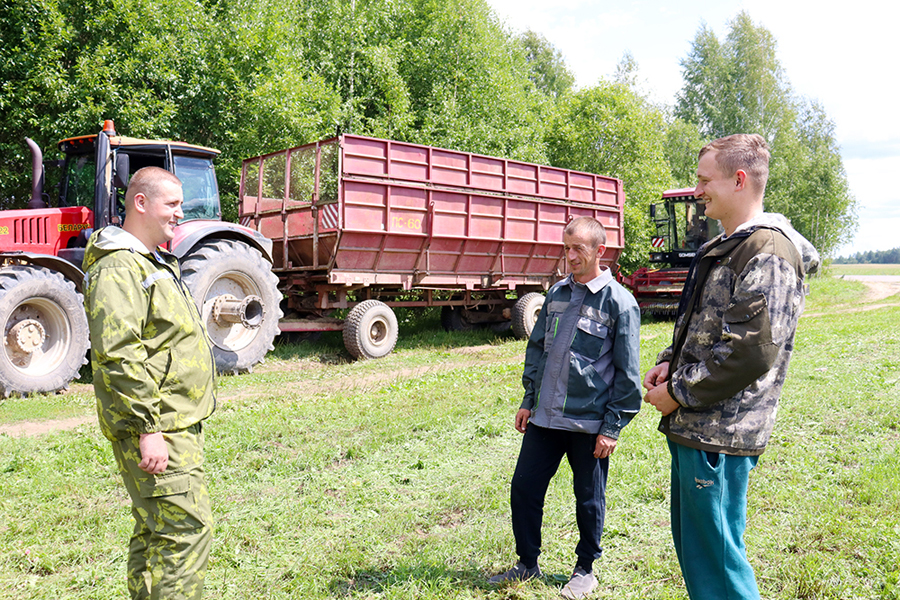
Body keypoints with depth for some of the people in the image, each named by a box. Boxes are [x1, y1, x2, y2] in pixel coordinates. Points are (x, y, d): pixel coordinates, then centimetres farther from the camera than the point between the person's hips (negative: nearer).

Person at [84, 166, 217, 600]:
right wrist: (148, 429, -24)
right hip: (156, 429, -10)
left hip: (178, 422, 10)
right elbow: (119, 357, -23)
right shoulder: (118, 268, -15)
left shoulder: (156, 262, 19)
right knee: (185, 527, -10)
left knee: (156, 529, 17)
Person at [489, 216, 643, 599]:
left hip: (589, 423, -5)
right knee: (523, 489, 8)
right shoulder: (557, 292, 7)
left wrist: (612, 427, -8)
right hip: (545, 419, 5)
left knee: (589, 500, 11)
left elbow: (627, 374, -7)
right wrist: (528, 400, 12)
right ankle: (527, 564, 29)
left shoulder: (619, 302, -9)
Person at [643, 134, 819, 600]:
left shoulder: (768, 252, -16)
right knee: (690, 545, 20)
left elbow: (752, 351, -24)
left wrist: (679, 393, -15)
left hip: (721, 434, -10)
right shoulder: (723, 248, 16)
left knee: (716, 560, 2)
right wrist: (668, 364, 6)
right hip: (691, 425, 10)